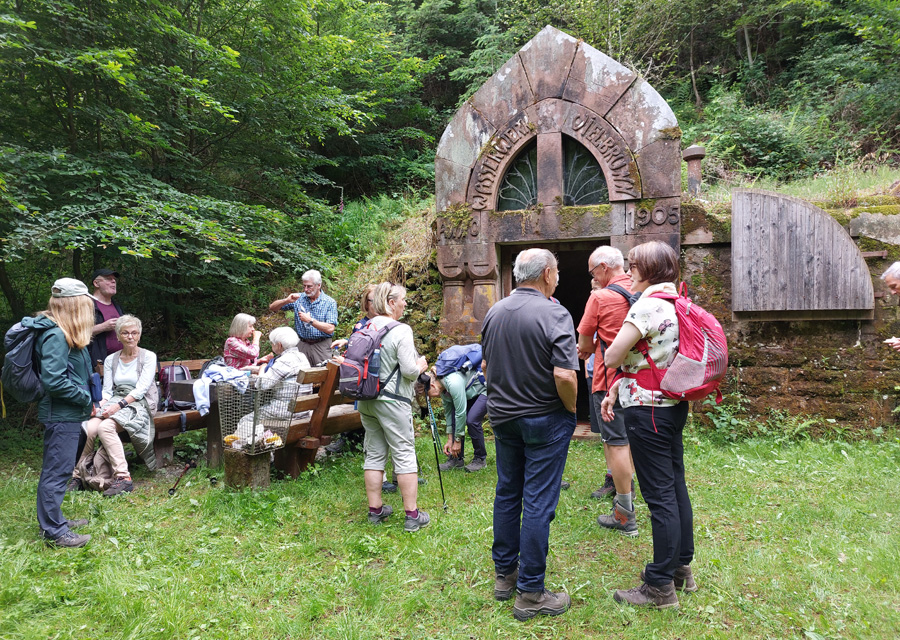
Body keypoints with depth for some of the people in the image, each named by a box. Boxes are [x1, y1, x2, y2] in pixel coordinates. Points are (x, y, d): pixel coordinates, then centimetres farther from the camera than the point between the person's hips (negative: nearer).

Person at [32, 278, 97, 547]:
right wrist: (86, 398, -15)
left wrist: (86, 400, 11)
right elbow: (53, 380, -25)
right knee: (57, 472, -2)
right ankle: (54, 531, 7)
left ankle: (53, 520, 32)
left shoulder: (64, 333, 13)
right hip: (61, 416, -11)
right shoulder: (56, 336, -20)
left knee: (57, 470, 19)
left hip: (69, 414, 11)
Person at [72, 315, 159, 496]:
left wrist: (119, 405, -20)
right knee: (89, 428, -26)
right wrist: (100, 406, -12)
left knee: (105, 427, -32)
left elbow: (141, 388, -7)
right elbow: (107, 391, 10)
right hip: (114, 403, 4)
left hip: (139, 404, -4)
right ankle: (78, 476, -14)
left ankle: (123, 478, -32)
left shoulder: (148, 357, 2)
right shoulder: (111, 360, 16)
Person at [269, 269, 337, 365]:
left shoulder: (330, 302, -3)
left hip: (321, 346, -2)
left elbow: (330, 329, -12)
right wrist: (287, 300, -12)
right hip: (302, 344, 2)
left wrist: (310, 320, -18)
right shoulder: (298, 298, 6)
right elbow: (272, 307, 7)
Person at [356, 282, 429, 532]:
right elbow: (409, 370, -17)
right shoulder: (401, 331, -15)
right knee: (404, 453, 1)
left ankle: (375, 509, 22)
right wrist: (421, 366, 4)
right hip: (392, 401, -7)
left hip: (366, 400, 7)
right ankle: (412, 515, 5)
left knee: (374, 453, 14)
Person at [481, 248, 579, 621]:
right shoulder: (554, 315, -18)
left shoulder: (494, 313, 4)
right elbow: (565, 376, -24)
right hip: (544, 420, -6)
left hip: (503, 417, 7)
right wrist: (571, 410, -7)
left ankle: (504, 574, 30)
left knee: (507, 494, 17)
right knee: (538, 503, 1)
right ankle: (530, 593, 10)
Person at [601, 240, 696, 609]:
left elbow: (611, 358, -19)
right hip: (675, 404, 10)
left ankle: (661, 586, 9)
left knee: (659, 496, -2)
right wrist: (616, 390, 8)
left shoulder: (647, 305, -18)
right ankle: (681, 568, 31)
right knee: (675, 487, 17)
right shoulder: (677, 303, 11)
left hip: (648, 409, -10)